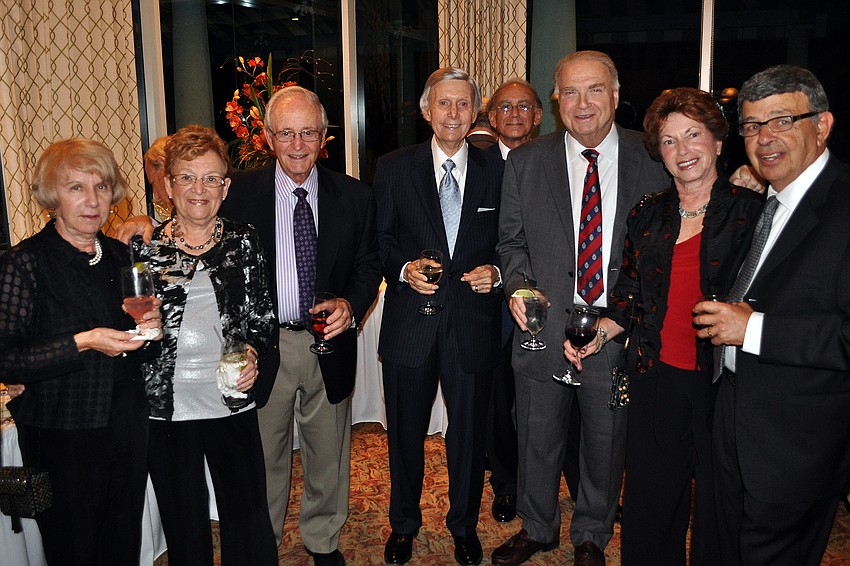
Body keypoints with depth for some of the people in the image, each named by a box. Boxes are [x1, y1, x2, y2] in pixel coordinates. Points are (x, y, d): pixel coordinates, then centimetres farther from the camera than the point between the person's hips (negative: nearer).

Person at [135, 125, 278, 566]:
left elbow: (262, 313, 7)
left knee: (248, 517, 9)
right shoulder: (146, 247, 1)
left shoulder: (243, 241, 1)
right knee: (184, 525, 14)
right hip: (166, 405, 0)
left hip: (231, 401, 0)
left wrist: (253, 351, -11)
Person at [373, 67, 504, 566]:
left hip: (474, 322, 1)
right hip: (410, 322, 0)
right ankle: (404, 524, 38)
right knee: (405, 432, 15)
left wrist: (496, 272, -12)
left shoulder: (497, 170, 2)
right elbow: (381, 239, 3)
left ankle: (465, 525, 38)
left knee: (470, 432, 14)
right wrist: (404, 269, -15)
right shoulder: (394, 168, 1)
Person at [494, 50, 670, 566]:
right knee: (537, 440, 17)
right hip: (544, 325, 1)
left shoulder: (652, 157, -3)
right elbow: (512, 241, 6)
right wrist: (518, 286, -12)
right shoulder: (525, 162, 0)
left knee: (606, 443, 17)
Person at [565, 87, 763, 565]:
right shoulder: (646, 216, 8)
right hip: (657, 378, 3)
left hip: (724, 381, -3)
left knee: (719, 508, 11)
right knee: (650, 502, 13)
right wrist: (600, 334, -3)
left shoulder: (751, 212, -2)